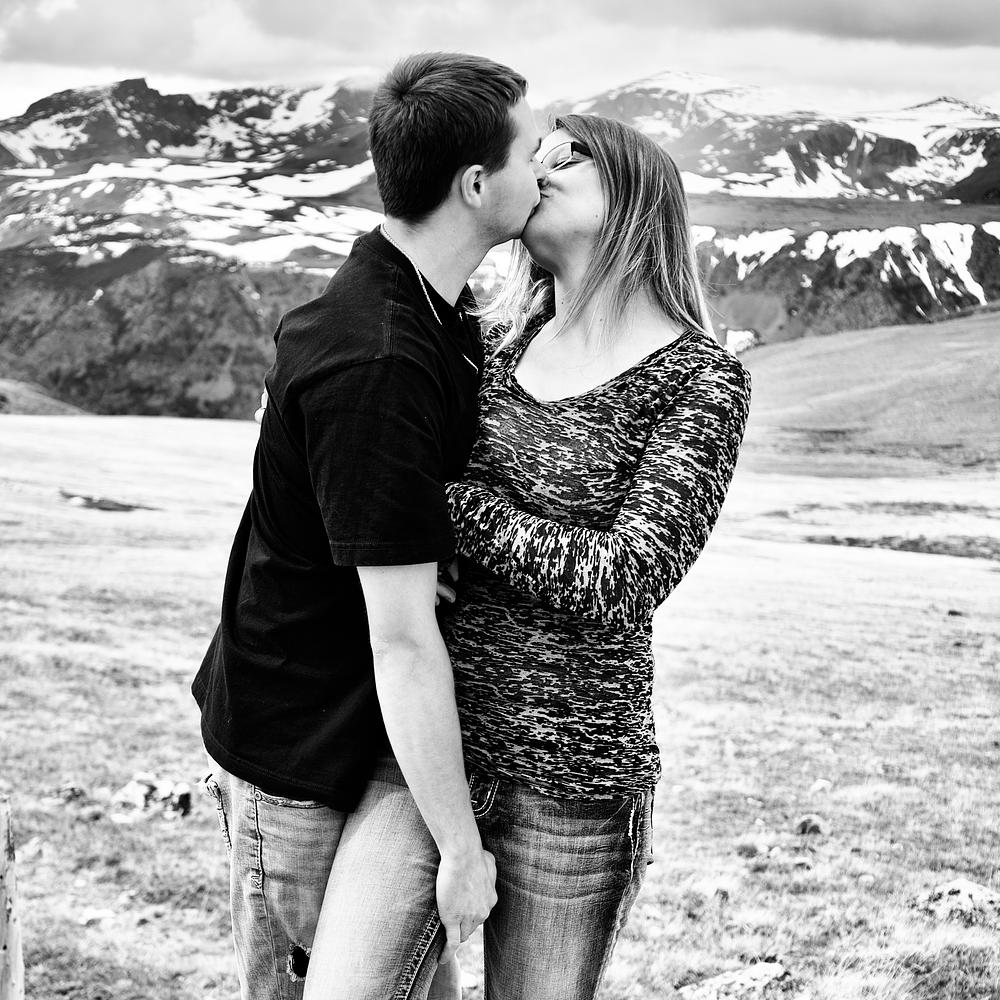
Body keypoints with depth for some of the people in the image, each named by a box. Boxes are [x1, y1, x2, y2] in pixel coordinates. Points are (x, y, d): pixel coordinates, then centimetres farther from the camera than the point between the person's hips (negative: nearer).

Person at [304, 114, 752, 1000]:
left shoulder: (704, 380, -8)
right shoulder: (515, 340, 9)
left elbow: (623, 583, -17)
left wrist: (437, 492, -15)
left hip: (569, 776, -4)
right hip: (429, 733, 4)